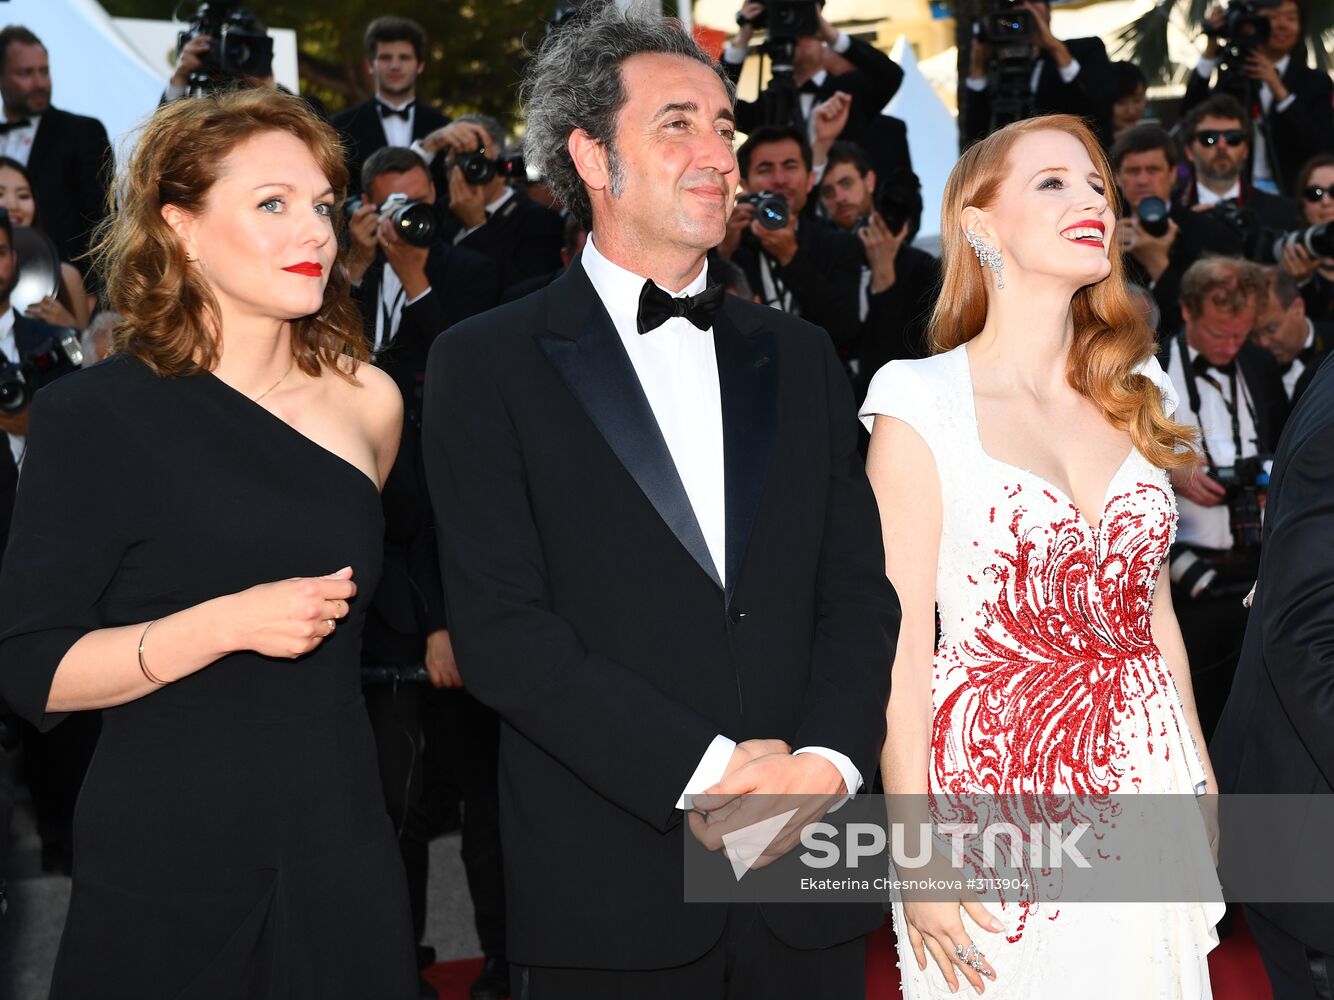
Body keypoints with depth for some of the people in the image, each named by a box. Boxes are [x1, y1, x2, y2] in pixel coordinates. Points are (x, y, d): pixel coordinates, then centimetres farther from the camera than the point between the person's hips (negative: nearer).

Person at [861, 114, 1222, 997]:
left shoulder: (1134, 397, 8)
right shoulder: (924, 409, -10)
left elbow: (1152, 603, 13)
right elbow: (900, 642, -11)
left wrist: (1200, 776, 12)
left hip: (1144, 768, 5)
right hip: (995, 783, -5)